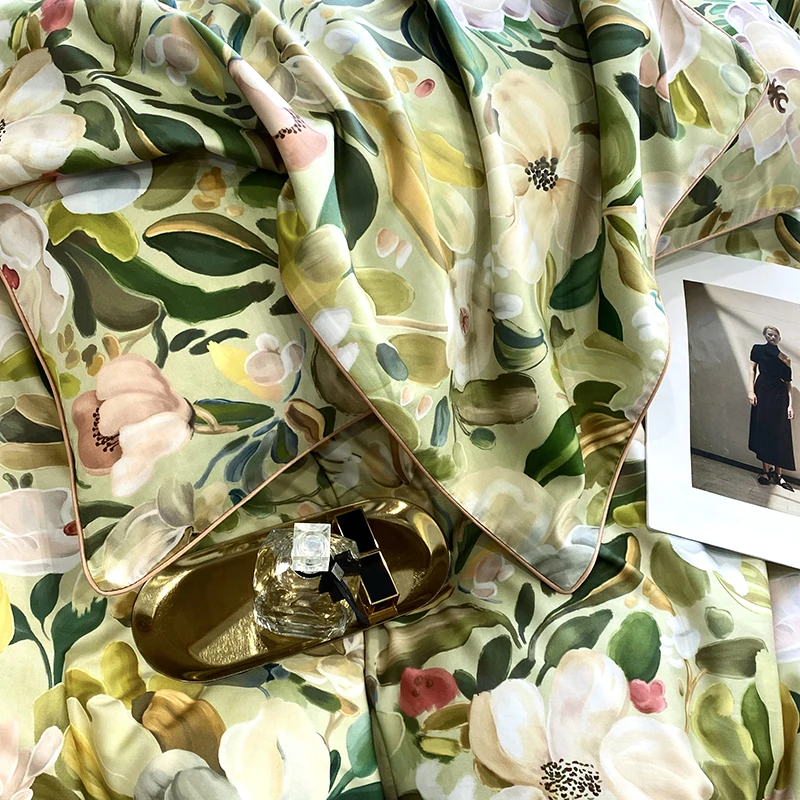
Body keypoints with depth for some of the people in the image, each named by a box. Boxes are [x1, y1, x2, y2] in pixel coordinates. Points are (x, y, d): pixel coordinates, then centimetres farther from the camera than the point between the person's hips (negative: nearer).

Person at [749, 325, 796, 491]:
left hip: (779, 396, 1)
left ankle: (778, 474, 3)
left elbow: (788, 383, 7)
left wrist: (790, 404, -1)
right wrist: (751, 390, -8)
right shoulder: (758, 350, 6)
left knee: (780, 434, -1)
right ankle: (766, 471, 9)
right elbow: (752, 370, 5)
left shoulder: (785, 359, 11)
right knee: (763, 431, 1)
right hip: (762, 393, -1)